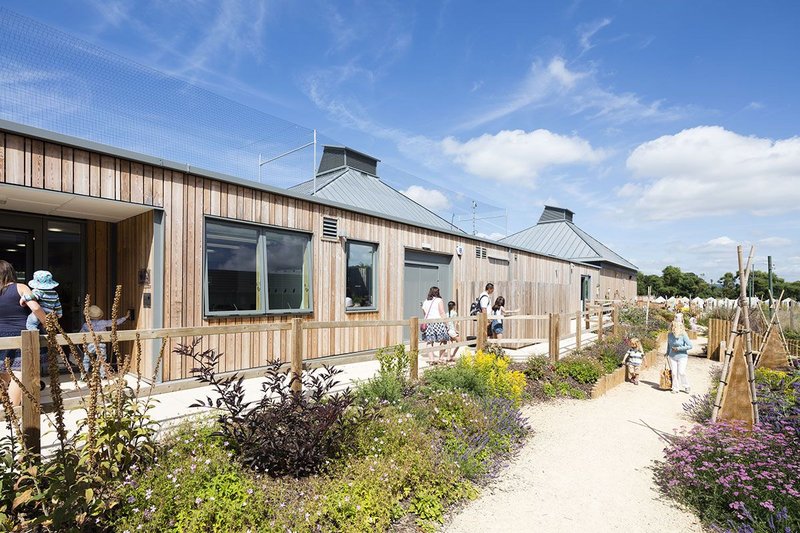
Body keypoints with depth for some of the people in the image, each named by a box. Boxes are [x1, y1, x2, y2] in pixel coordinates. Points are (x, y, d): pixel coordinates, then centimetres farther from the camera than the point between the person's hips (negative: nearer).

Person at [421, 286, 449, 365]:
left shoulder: (425, 302, 16)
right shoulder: (439, 300, 1)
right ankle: (440, 358, 3)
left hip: (428, 323, 4)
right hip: (438, 322, -4)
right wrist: (446, 322, -4)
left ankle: (431, 358, -3)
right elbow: (442, 313, -6)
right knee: (443, 341, 6)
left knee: (429, 342, 4)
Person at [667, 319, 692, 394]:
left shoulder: (683, 335, -14)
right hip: (672, 357, 4)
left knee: (681, 372, -8)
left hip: (682, 357, -4)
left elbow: (690, 346, -15)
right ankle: (675, 388, 13)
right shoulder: (670, 334, 0)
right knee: (674, 373, 2)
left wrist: (678, 348, -18)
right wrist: (667, 354, 17)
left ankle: (686, 386, 16)